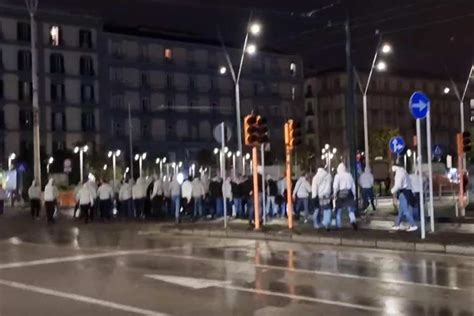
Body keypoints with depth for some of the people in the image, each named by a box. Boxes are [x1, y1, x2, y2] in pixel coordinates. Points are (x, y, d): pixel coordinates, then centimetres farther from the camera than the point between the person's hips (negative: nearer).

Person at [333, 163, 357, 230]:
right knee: (351, 210, 6)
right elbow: (353, 186, 8)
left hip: (341, 194, -2)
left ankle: (338, 225, 16)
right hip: (349, 193, 2)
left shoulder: (338, 176, -5)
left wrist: (335, 194, -2)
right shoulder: (349, 175, 6)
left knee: (339, 210, 11)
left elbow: (335, 186, -12)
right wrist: (354, 195, 15)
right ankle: (353, 221, -19)